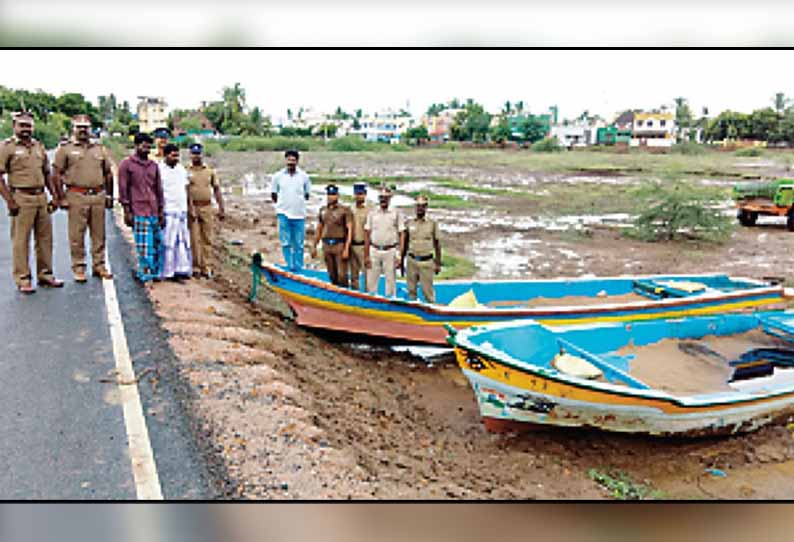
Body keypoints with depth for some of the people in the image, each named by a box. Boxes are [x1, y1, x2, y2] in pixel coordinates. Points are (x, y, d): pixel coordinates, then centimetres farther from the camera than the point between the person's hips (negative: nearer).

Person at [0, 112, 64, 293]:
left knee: (45, 237, 9)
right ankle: (22, 279, 5)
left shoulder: (39, 146, 16)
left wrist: (54, 195, 13)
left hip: (41, 197, 6)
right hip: (21, 198, -6)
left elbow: (47, 174, 22)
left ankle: (45, 274, 20)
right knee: (21, 240, -1)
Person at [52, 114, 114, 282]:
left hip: (98, 195, 3)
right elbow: (57, 175, 1)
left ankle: (99, 265, 17)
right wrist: (62, 197, -5)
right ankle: (78, 268, 9)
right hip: (76, 196, -3)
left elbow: (108, 174, 18)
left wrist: (109, 196, 13)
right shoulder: (65, 149, 3)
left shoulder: (100, 149, 14)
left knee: (99, 234, 7)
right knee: (77, 235, 0)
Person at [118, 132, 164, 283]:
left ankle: (155, 272, 19)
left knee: (157, 242, 6)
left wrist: (161, 211, 12)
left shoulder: (154, 165, 15)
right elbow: (123, 189, -1)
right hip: (139, 212, -5)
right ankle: (146, 274, 3)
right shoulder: (126, 164, 1)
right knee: (144, 245, -6)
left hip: (154, 212, 5)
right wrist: (127, 211, -6)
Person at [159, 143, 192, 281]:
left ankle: (181, 270, 15)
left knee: (183, 242, 8)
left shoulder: (181, 169, 12)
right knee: (168, 243, -3)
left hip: (182, 211, 6)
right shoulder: (159, 170, -7)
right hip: (167, 212, -6)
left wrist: (191, 208, 16)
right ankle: (167, 272, 2)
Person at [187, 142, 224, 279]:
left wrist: (221, 209, 5)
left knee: (207, 239, 5)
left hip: (207, 208, 3)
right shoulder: (186, 171, 1)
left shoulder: (210, 171, 10)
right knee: (194, 239, -1)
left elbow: (217, 190, 12)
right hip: (192, 208, -3)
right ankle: (195, 267, 7)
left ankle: (205, 267, 12)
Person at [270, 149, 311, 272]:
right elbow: (273, 194, 12)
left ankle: (298, 268, 14)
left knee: (299, 244, 5)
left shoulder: (304, 176, 3)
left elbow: (307, 194, 14)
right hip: (284, 213, 0)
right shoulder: (278, 176, 3)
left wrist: (300, 202, 8)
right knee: (285, 242, -2)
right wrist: (280, 204, 7)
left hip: (299, 214, 0)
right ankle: (290, 266, 4)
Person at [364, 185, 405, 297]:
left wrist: (400, 255, -8)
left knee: (391, 280, 3)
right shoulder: (372, 213, 8)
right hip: (374, 250, 2)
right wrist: (366, 255, 4)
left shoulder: (396, 214, 1)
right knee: (371, 281, 6)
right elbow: (367, 235, 9)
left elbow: (402, 235, -1)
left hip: (390, 251, -2)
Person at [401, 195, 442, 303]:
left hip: (426, 262, -2)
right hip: (412, 260, 3)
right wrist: (401, 261, 12)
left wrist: (438, 263, 1)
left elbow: (437, 244, 4)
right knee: (411, 289, 8)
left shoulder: (432, 224, 1)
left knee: (427, 290, -2)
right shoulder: (409, 223, 6)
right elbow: (405, 243, 13)